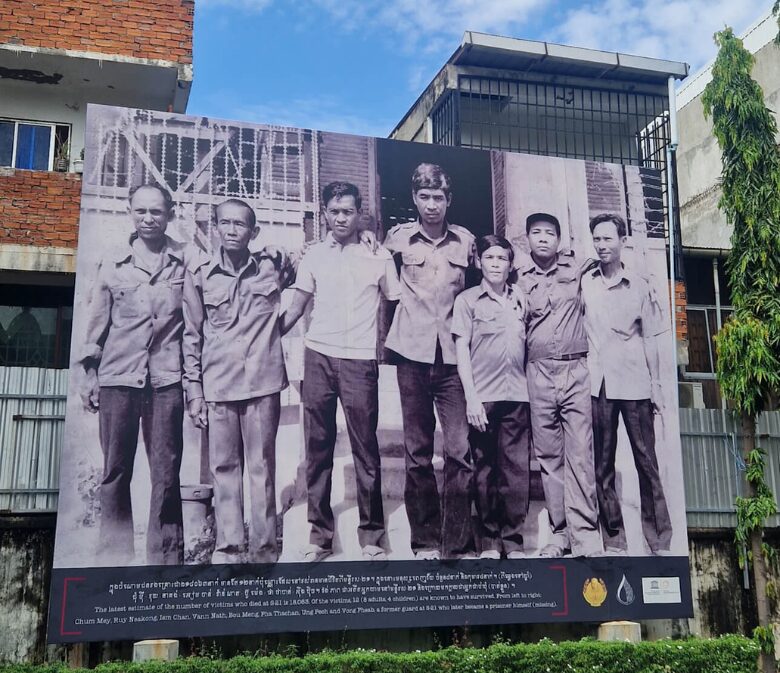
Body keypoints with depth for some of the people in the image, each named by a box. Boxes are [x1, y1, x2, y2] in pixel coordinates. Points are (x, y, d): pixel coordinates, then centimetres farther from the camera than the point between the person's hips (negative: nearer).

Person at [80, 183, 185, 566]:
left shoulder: (185, 261, 6)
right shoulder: (112, 264, 9)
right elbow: (97, 321, 11)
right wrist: (90, 373, 7)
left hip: (166, 380, -1)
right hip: (117, 378, 1)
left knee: (166, 474, 1)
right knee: (115, 472, 5)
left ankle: (166, 560, 9)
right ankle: (114, 559, 14)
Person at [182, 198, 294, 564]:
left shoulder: (273, 264, 1)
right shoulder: (198, 271, 2)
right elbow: (192, 334, 6)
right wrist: (193, 389, 4)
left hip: (263, 382, -1)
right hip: (217, 385, 1)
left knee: (262, 466, 4)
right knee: (223, 467, 7)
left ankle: (264, 546, 14)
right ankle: (229, 545, 17)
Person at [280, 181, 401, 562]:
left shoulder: (379, 257, 3)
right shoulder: (314, 255, 8)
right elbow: (296, 308, 10)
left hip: (360, 360, -2)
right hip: (318, 357, 2)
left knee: (365, 448, 1)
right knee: (317, 448, 6)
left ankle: (372, 537, 10)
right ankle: (320, 534, 14)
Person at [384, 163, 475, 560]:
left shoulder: (466, 240, 7)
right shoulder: (398, 238, 4)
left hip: (453, 356, 0)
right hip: (413, 353, 0)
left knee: (460, 449, -5)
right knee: (417, 452, 5)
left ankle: (459, 544, 3)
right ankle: (424, 540, 15)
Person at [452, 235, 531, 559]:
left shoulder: (520, 299, 13)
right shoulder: (467, 300, 3)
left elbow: (527, 346, 18)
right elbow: (461, 351, 0)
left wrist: (531, 388, 8)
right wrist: (471, 397, -8)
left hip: (517, 396, 3)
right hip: (483, 397, -3)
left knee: (517, 469, 1)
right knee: (485, 469, 3)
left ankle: (514, 541, 10)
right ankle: (489, 540, 13)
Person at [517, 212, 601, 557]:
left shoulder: (575, 269, 8)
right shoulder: (520, 278, 7)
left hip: (575, 370, -1)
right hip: (538, 373, 1)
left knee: (579, 453, -7)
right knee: (548, 455, 4)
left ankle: (584, 534, -8)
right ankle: (560, 532, 10)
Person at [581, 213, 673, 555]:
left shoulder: (639, 286, 8)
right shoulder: (583, 283, 8)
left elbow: (649, 339, 9)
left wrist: (656, 385, 4)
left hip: (635, 384, 0)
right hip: (598, 384, 1)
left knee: (647, 461, 0)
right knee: (602, 465, 2)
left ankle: (659, 540, 6)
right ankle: (613, 539, 10)